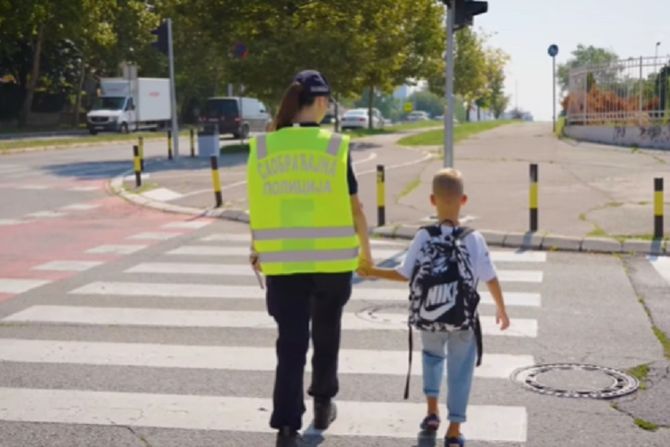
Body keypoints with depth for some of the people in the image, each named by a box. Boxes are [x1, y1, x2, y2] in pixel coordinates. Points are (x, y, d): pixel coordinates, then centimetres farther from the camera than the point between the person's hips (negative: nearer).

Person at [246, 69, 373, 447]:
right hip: (332, 261, -1)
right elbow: (354, 206, -2)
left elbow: (258, 206, 4)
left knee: (290, 343, 5)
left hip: (283, 262, 1)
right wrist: (366, 249, 13)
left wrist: (257, 249, 19)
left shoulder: (265, 147, -2)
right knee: (326, 336, 19)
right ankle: (323, 405, 35)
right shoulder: (335, 147, -8)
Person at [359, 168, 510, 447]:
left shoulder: (423, 237, -12)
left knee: (432, 355, 28)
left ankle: (432, 410, 26)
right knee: (460, 371, 10)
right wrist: (501, 309, 9)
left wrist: (373, 272, 9)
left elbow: (405, 274, -6)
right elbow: (490, 278, -6)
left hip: (429, 318, 1)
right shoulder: (474, 239, -12)